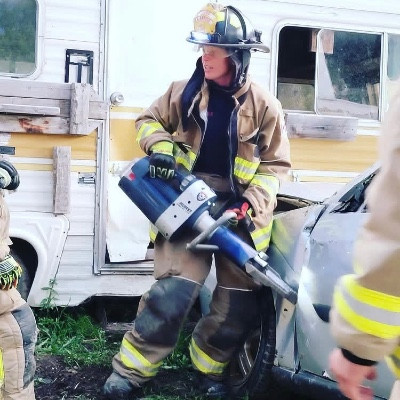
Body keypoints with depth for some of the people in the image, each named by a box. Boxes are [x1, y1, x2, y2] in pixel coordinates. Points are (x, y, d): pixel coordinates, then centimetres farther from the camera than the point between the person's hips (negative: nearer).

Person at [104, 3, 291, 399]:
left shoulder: (264, 106, -1)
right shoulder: (184, 92, 3)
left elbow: (275, 165, 3)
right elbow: (148, 121, 17)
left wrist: (251, 205, -11)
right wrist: (160, 147, -5)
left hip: (238, 211, 1)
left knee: (238, 304, 4)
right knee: (173, 291, -13)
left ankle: (208, 365, 29)